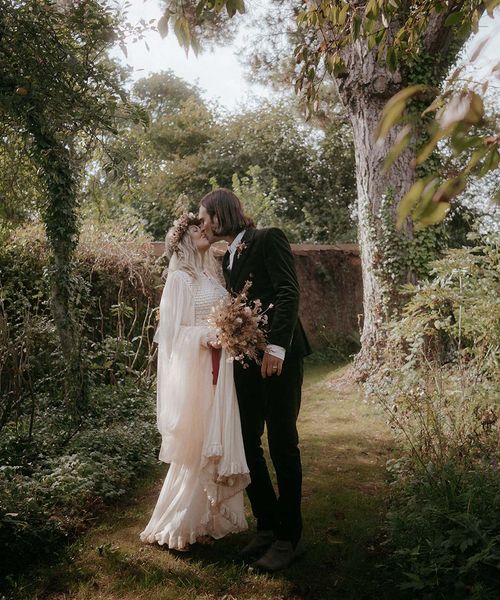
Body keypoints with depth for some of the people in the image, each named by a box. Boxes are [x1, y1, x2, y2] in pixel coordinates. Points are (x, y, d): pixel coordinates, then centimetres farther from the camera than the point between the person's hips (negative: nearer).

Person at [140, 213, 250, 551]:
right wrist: (208, 336, -25)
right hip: (197, 371, -8)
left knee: (218, 444, 11)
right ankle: (174, 526, 13)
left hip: (220, 371, 8)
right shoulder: (180, 279, -7)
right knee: (197, 447, -2)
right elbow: (175, 332, -12)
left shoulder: (209, 276, 16)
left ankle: (210, 516, 24)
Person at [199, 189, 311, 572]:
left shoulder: (268, 239, -5)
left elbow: (289, 293, -15)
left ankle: (289, 537, 15)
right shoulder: (228, 257, 19)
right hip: (246, 358, 8)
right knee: (248, 443, 9)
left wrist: (277, 346, -23)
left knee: (282, 444, 0)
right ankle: (267, 526, 24)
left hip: (278, 356, -8)